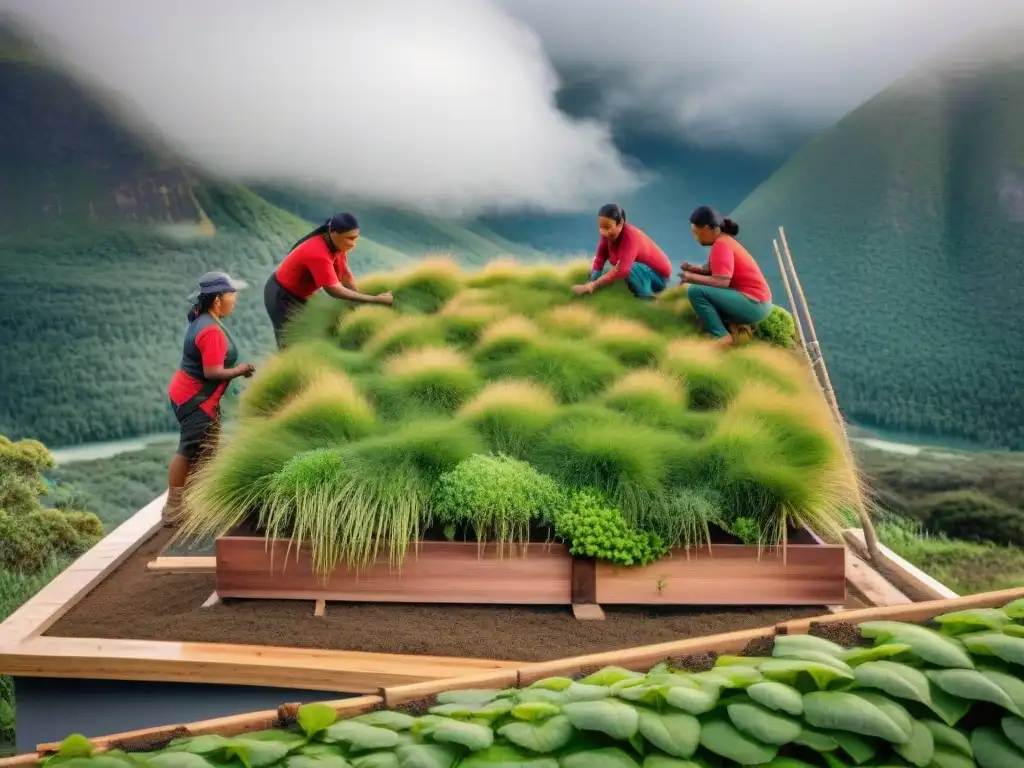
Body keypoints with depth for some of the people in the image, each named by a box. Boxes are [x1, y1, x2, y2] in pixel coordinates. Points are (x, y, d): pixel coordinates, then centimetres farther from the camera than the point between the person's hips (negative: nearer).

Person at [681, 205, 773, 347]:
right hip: (754, 302, 11)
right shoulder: (724, 240, 13)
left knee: (695, 291, -21)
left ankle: (722, 336, -19)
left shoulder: (721, 245, -17)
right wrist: (695, 270, 4)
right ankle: (737, 325, 8)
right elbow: (716, 270, 18)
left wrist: (692, 278, -14)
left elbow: (721, 282, -25)